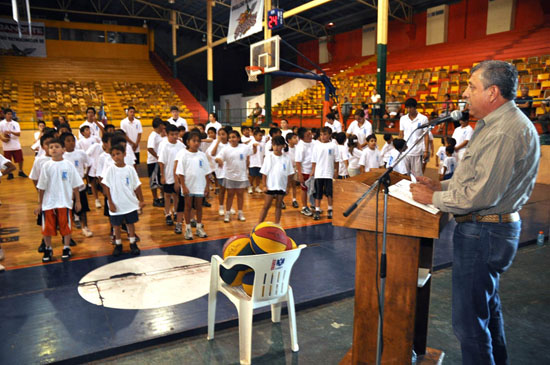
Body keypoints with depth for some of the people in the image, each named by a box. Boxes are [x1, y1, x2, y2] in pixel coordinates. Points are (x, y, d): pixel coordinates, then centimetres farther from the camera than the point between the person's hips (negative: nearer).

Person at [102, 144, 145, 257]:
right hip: (116, 204, -1)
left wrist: (141, 200, 2)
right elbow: (106, 187, -6)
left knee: (131, 223, 12)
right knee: (117, 225, 10)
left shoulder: (130, 169, -4)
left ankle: (133, 244, 27)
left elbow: (137, 186, 1)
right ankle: (118, 245, 27)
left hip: (130, 203, 1)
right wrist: (110, 203, -9)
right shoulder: (110, 169, -8)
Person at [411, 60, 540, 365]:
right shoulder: (496, 124, 14)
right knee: (488, 305, 26)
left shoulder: (505, 132, -22)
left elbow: (482, 195, -26)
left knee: (469, 320, -2)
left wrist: (434, 199, -14)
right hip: (491, 229, 12)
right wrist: (442, 185, 8)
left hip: (483, 234, -12)